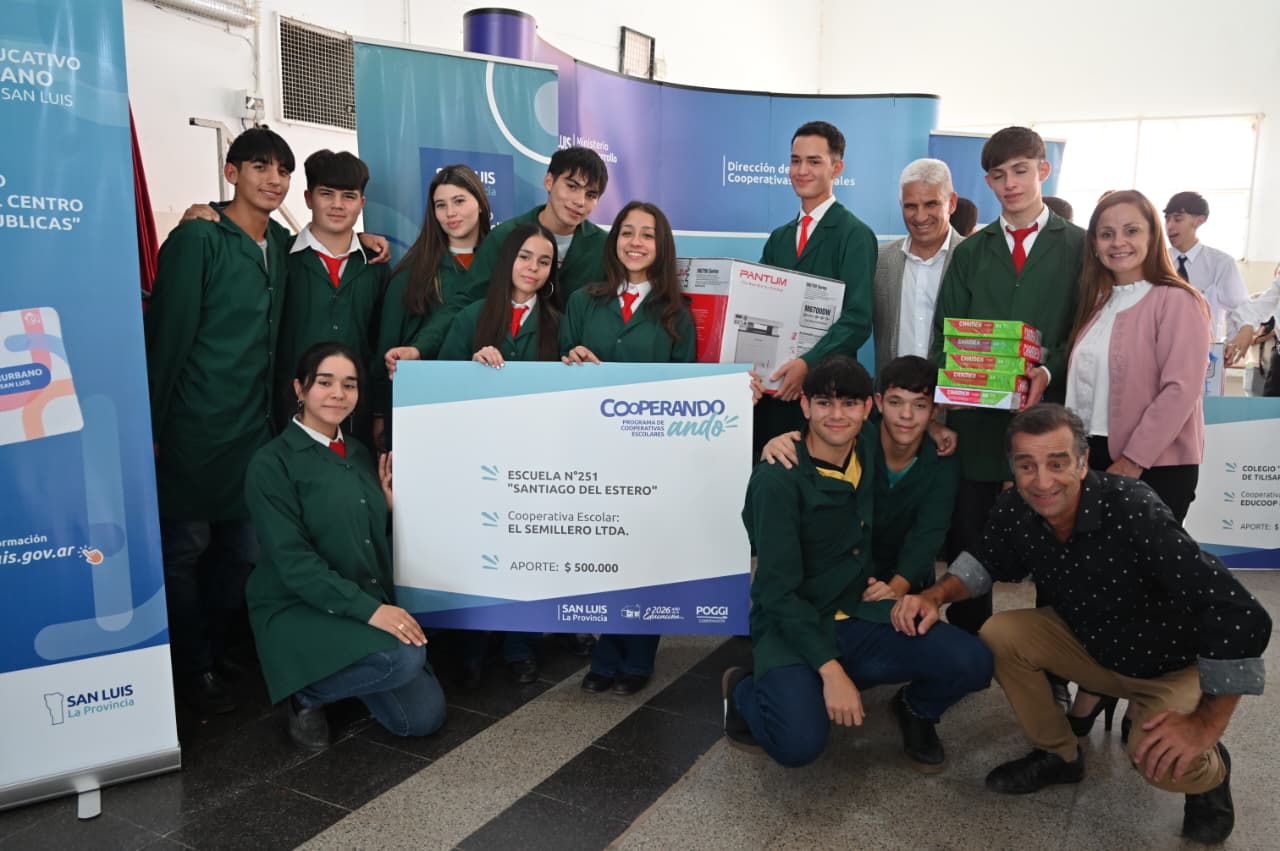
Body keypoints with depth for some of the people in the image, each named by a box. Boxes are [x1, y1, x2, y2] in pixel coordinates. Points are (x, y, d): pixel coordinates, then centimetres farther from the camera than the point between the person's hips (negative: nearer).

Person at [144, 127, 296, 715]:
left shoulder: (283, 244, 10)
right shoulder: (198, 238, -8)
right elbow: (167, 336, -10)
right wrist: (152, 427, -11)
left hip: (256, 425, 6)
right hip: (195, 426, -6)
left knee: (239, 549, 12)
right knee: (186, 548, 5)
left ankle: (216, 654, 29)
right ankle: (192, 669, 20)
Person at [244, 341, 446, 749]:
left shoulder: (359, 454, 10)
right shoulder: (272, 463, -10)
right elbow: (293, 561, -19)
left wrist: (390, 503, -4)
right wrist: (368, 608, -26)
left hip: (371, 604, 7)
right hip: (299, 609, -6)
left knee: (424, 718, -2)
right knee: (406, 659, -30)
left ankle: (343, 673, 23)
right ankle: (306, 692, -2)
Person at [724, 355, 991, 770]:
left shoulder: (869, 446, 0)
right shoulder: (777, 478, -18)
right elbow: (779, 591, -20)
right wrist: (831, 670, -26)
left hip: (861, 615, 5)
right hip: (791, 626, -5)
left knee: (972, 663, -17)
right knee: (801, 743, -29)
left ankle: (915, 709, 18)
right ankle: (745, 691, 6)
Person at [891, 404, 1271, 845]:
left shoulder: (1135, 511, -36)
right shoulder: (1014, 511, -18)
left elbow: (1240, 617, -35)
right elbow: (989, 563, 4)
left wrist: (1206, 723, -29)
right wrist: (936, 595, -17)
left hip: (1171, 664, -5)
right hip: (1088, 642, 5)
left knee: (1165, 763, -28)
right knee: (999, 635, -14)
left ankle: (1209, 772, 11)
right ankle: (1058, 755, 9)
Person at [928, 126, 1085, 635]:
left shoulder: (1080, 247, 6)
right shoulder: (970, 253, 14)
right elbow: (944, 337, 9)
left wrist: (1050, 372, -19)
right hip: (977, 419, 2)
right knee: (968, 547, 7)